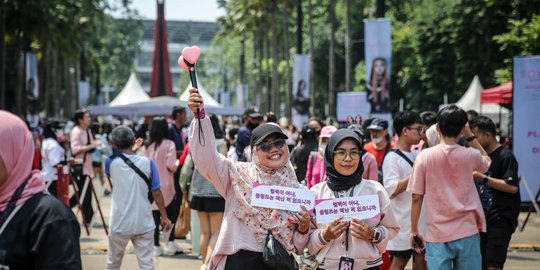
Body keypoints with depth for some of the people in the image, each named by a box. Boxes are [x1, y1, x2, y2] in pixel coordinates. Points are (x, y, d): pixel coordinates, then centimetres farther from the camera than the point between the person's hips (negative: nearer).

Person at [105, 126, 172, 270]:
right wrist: (164, 217, 5)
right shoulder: (147, 162, -7)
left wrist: (131, 150, 22)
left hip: (120, 224, 0)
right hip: (143, 224, 0)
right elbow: (156, 193, -5)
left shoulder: (111, 162, -6)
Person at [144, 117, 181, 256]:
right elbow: (171, 165, -15)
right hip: (165, 185, -3)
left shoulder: (148, 146, 3)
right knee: (170, 214, 12)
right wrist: (178, 162, 5)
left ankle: (156, 246, 5)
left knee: (155, 216, 5)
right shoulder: (169, 144, -9)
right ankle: (170, 243, 10)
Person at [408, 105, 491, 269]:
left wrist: (414, 230, 7)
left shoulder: (424, 156, -6)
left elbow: (416, 198, -4)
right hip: (467, 232, 1)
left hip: (437, 234, -1)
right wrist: (470, 135, 17)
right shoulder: (470, 155, -3)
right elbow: (486, 162, 22)